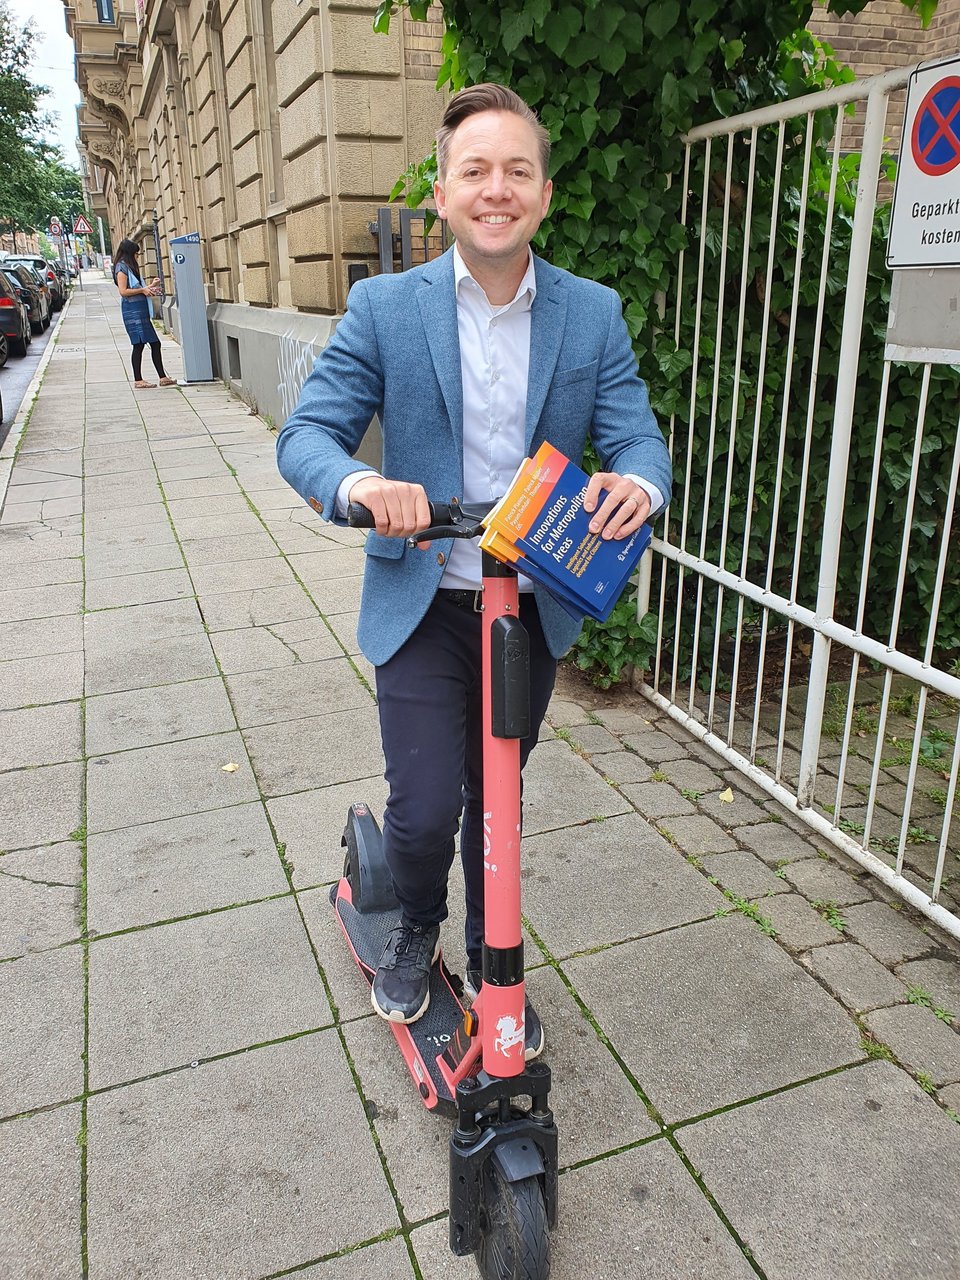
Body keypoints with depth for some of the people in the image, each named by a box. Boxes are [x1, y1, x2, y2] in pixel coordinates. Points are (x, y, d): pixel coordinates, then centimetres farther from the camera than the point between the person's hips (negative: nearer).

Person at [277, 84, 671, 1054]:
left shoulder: (594, 314, 0)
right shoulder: (384, 307, -5)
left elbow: (635, 436, -4)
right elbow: (306, 433, -8)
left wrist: (635, 483, -30)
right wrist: (358, 485, -32)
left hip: (536, 606, 2)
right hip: (423, 603, -2)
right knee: (425, 806, -7)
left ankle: (491, 956, 42)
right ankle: (415, 928, 29)